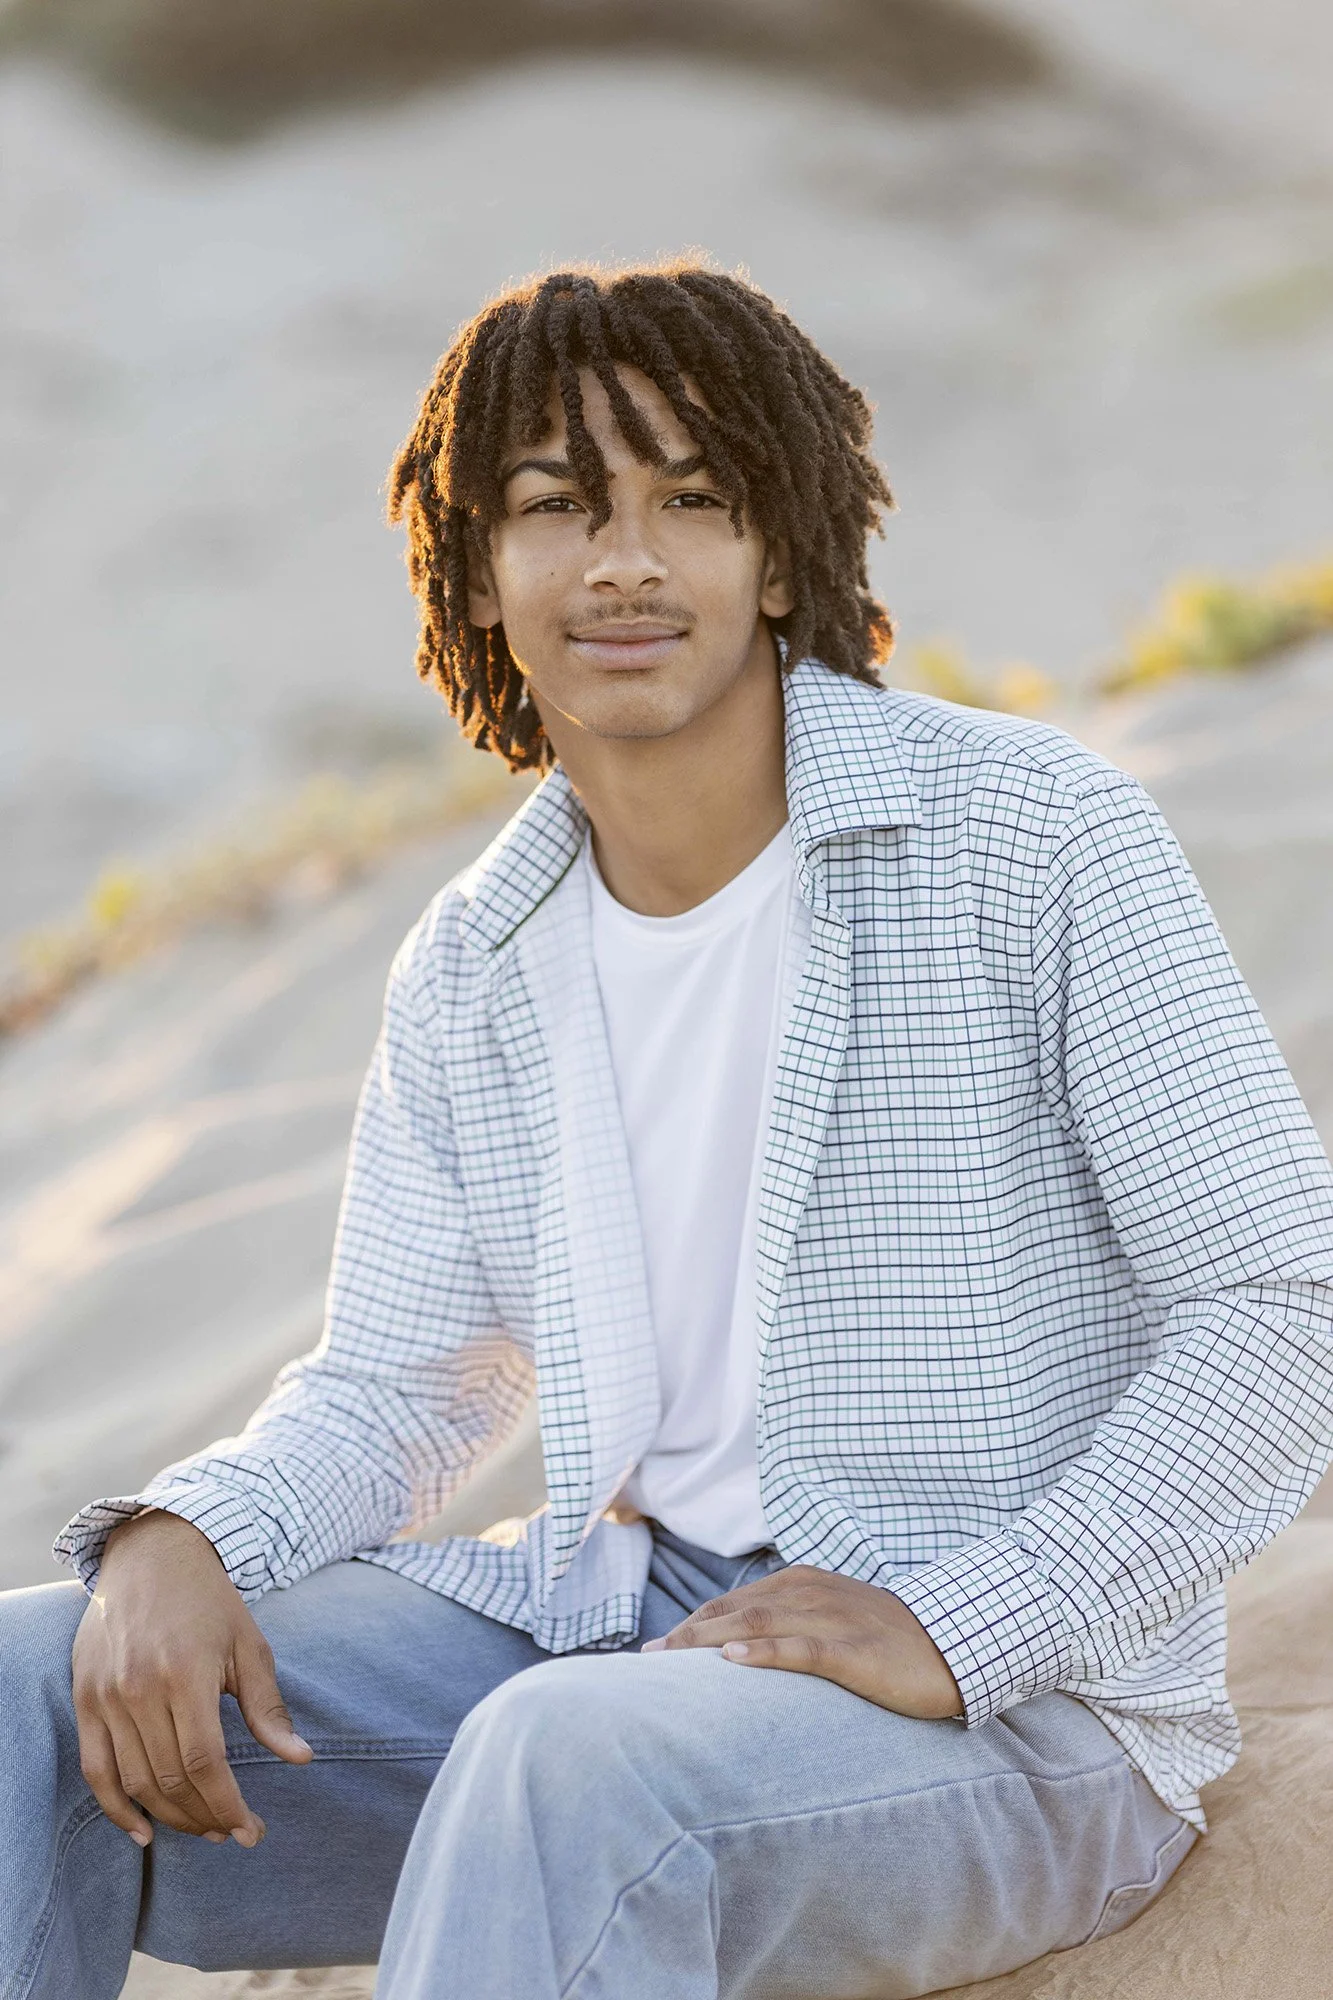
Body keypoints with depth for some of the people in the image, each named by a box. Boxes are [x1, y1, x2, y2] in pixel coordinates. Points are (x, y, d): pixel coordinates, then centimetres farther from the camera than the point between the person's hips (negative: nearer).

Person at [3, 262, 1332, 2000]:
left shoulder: (1033, 835, -8)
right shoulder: (467, 976, 9)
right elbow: (392, 1389, 14)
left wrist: (958, 1629, -21)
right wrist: (179, 1541, -10)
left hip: (1020, 1714, -5)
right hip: (600, 1619, 6)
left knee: (577, 1761, -37)